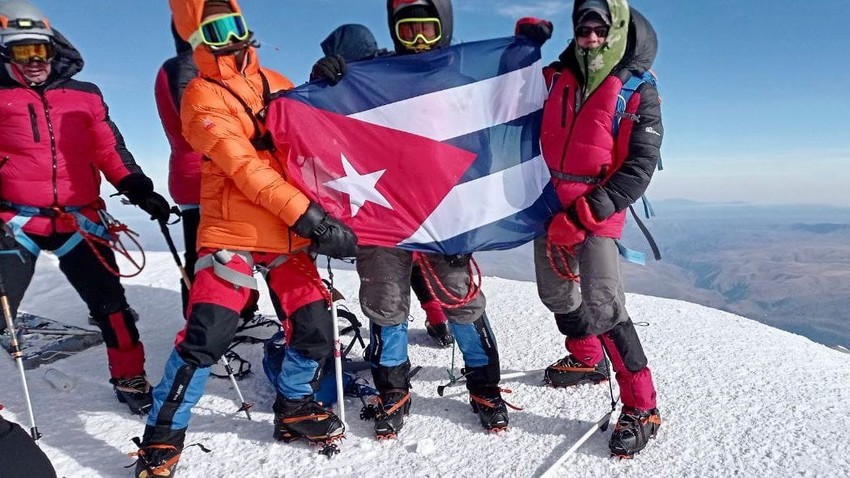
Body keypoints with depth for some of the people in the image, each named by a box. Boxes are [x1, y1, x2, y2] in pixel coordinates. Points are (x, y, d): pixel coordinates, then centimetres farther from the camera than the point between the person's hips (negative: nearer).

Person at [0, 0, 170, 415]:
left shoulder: (85, 97, 10)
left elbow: (111, 150, 10)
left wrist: (140, 190, -1)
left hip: (79, 219, 1)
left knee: (111, 300, 4)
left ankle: (130, 379, 18)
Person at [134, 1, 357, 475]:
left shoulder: (276, 83, 16)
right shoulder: (202, 97, -3)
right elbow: (244, 167, -17)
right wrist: (309, 215, -24)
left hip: (289, 231, 5)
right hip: (233, 231, -5)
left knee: (316, 326, 1)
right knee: (207, 336, -11)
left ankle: (294, 408, 27)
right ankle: (163, 438, 12)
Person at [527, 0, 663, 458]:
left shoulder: (639, 94, -4)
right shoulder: (554, 78, 6)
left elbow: (639, 167, -11)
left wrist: (584, 215, -21)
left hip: (596, 214, -5)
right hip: (552, 207, 6)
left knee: (602, 304, -14)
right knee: (555, 293, 17)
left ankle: (641, 408, -1)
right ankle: (586, 359, 43)